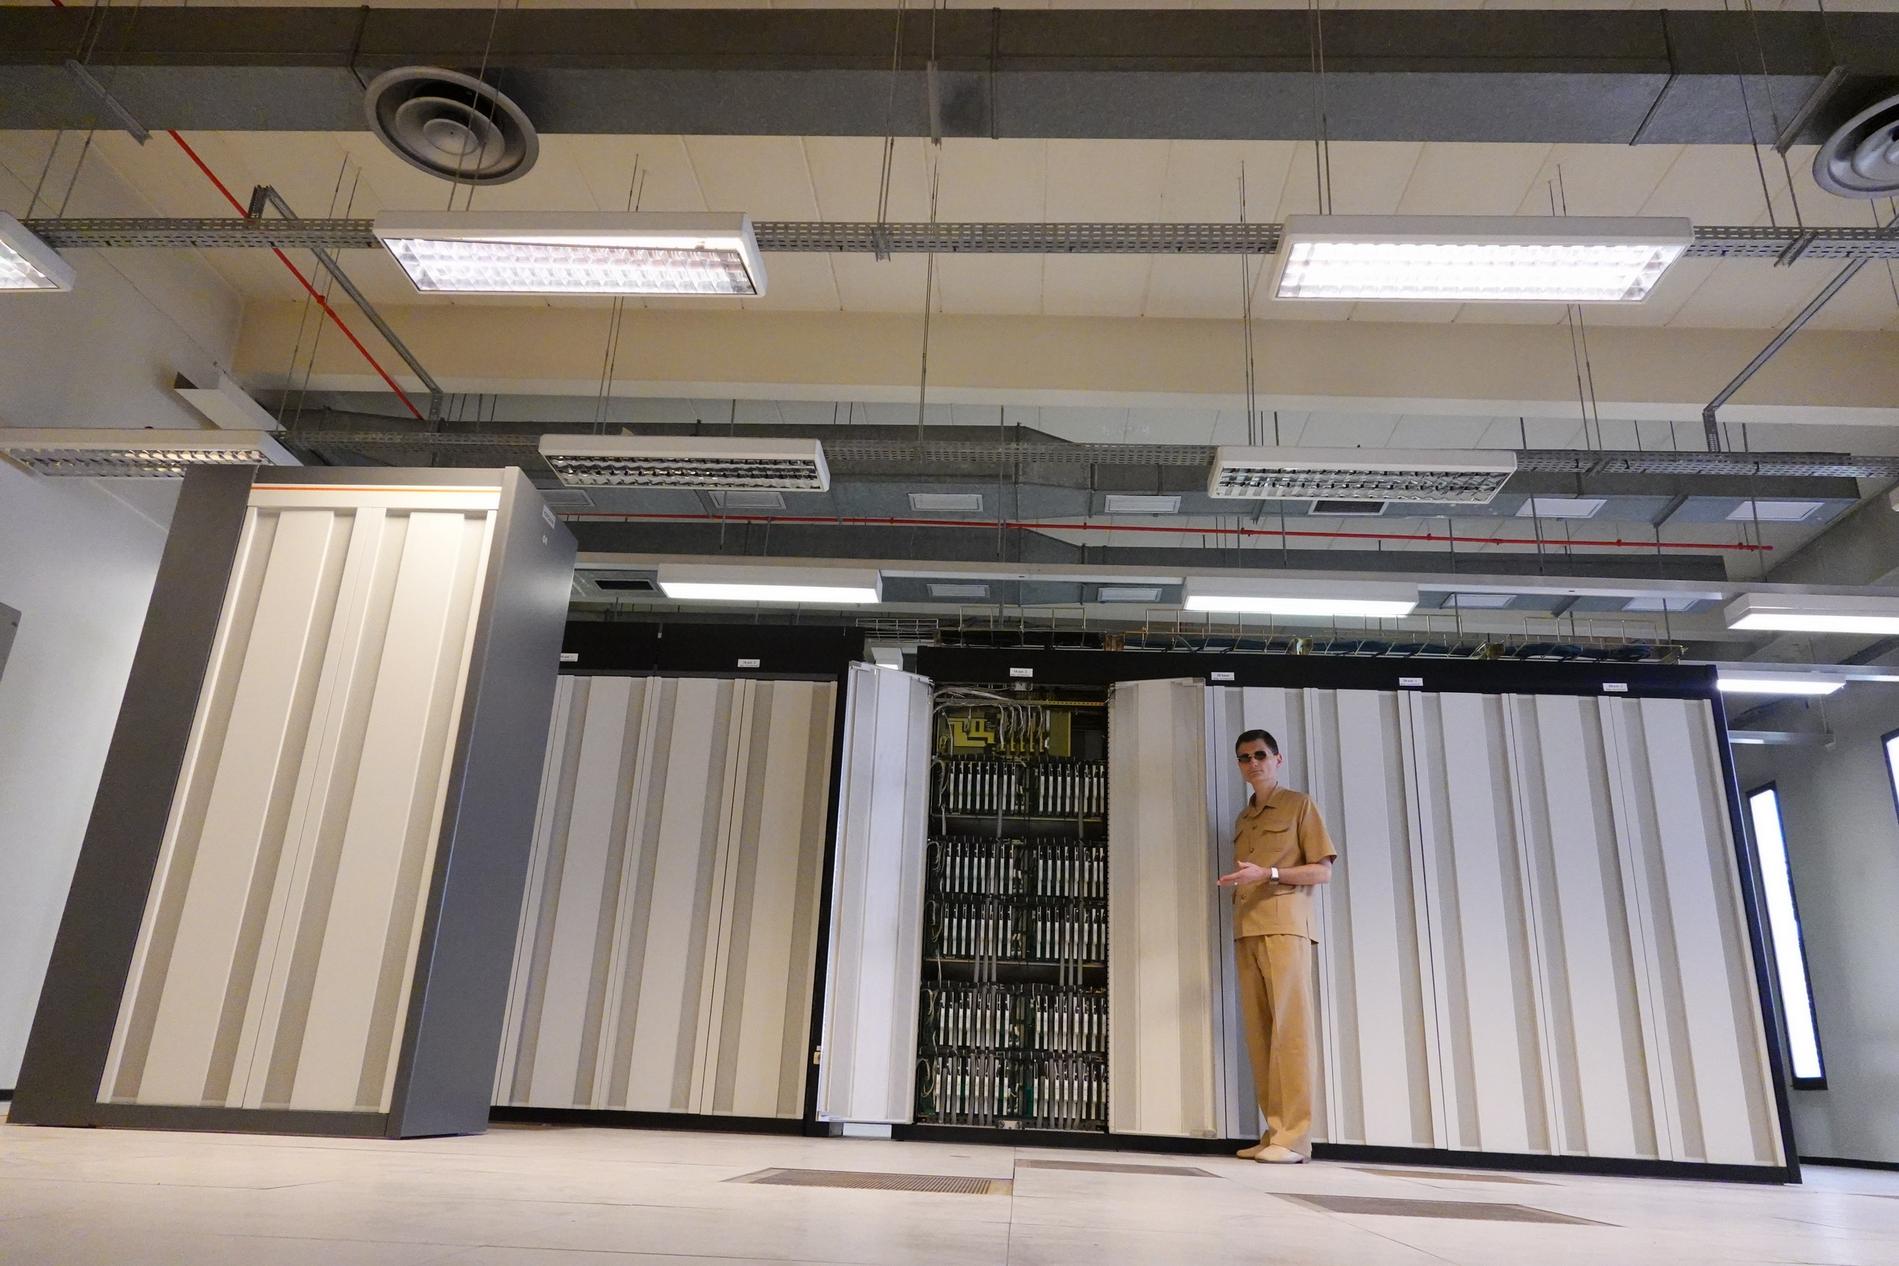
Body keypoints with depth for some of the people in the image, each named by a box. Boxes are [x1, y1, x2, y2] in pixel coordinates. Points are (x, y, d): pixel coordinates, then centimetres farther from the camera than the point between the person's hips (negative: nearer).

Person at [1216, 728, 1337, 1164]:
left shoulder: (1298, 804, 7)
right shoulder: (1242, 818, 24)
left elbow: (1322, 871, 0)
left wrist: (1267, 873, -12)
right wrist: (1236, 884, 4)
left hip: (1285, 926, -5)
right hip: (1246, 930, 6)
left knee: (1289, 1026, -9)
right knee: (1258, 1031, 0)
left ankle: (1294, 1136, -9)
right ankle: (1274, 1130, 2)